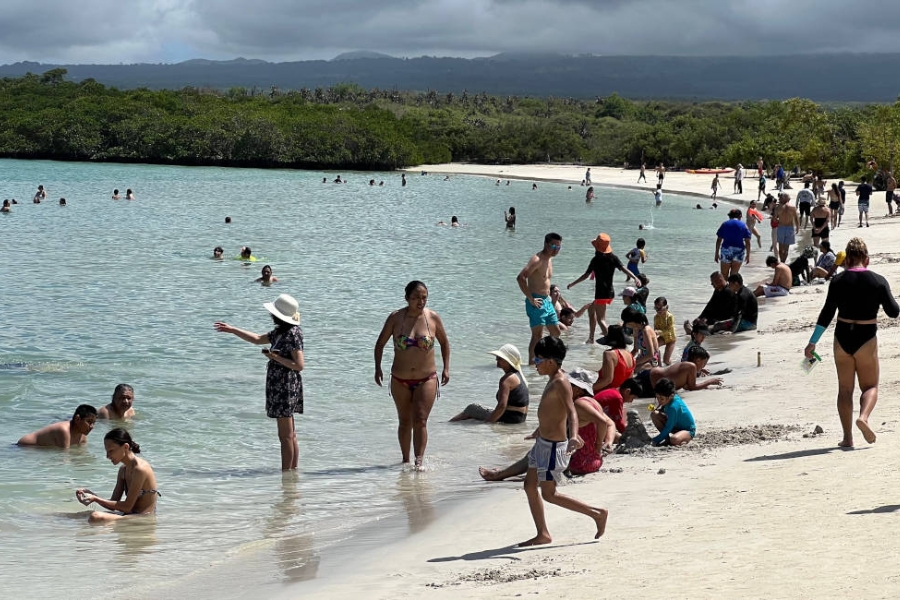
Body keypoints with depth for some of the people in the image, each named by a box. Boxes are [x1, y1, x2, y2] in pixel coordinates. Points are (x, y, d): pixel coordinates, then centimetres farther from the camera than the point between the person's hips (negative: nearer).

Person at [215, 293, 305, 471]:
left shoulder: (293, 334, -16)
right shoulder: (280, 332, 13)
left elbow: (299, 365, -20)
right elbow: (257, 339, 26)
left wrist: (276, 357, -19)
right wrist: (231, 330, 27)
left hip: (286, 388, -10)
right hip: (279, 387, 10)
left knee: (286, 436, -5)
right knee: (290, 435, 13)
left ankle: (287, 472, -2)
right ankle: (293, 470, 18)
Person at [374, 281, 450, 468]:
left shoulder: (433, 318, -5)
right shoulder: (395, 318, -7)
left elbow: (444, 342, 11)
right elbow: (380, 344, 5)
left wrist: (446, 368, 4)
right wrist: (377, 368, -4)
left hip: (427, 379, -1)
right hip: (400, 380, 1)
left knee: (420, 421, -12)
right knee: (405, 421, 11)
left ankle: (419, 461, -14)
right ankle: (405, 460, 25)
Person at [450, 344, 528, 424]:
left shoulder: (506, 379, -20)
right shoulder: (519, 375, 11)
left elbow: (502, 406, -28)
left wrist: (488, 422, -23)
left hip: (509, 419, -10)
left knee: (471, 408, 6)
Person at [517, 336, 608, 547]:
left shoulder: (560, 382, -19)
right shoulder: (553, 379, 10)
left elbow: (571, 411, -33)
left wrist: (574, 436, -51)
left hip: (554, 446, -10)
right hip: (543, 442, 10)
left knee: (548, 494, -4)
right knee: (530, 486, 12)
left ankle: (597, 514, 2)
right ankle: (542, 534, 18)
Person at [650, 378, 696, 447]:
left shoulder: (673, 406, -32)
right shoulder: (673, 397, -9)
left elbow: (668, 429, -26)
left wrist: (655, 440, -22)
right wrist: (661, 407, -4)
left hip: (688, 431, -9)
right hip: (675, 425, 9)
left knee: (674, 439, -43)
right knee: (654, 414, -9)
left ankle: (683, 440, -6)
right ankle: (667, 438, -1)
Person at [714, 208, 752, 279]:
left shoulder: (724, 225, 6)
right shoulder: (743, 226, 4)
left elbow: (719, 240, 3)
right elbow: (747, 242, 0)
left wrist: (717, 253, 9)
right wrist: (748, 255, 6)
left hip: (726, 250, 0)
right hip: (739, 250, 0)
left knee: (724, 275, 7)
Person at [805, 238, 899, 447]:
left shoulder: (838, 281, -5)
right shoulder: (878, 281, -6)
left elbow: (827, 313, -7)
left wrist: (813, 342, -3)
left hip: (842, 337, 1)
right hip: (866, 339, -1)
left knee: (845, 389, 10)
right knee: (870, 386, 11)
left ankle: (847, 437, 7)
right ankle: (863, 417, -19)